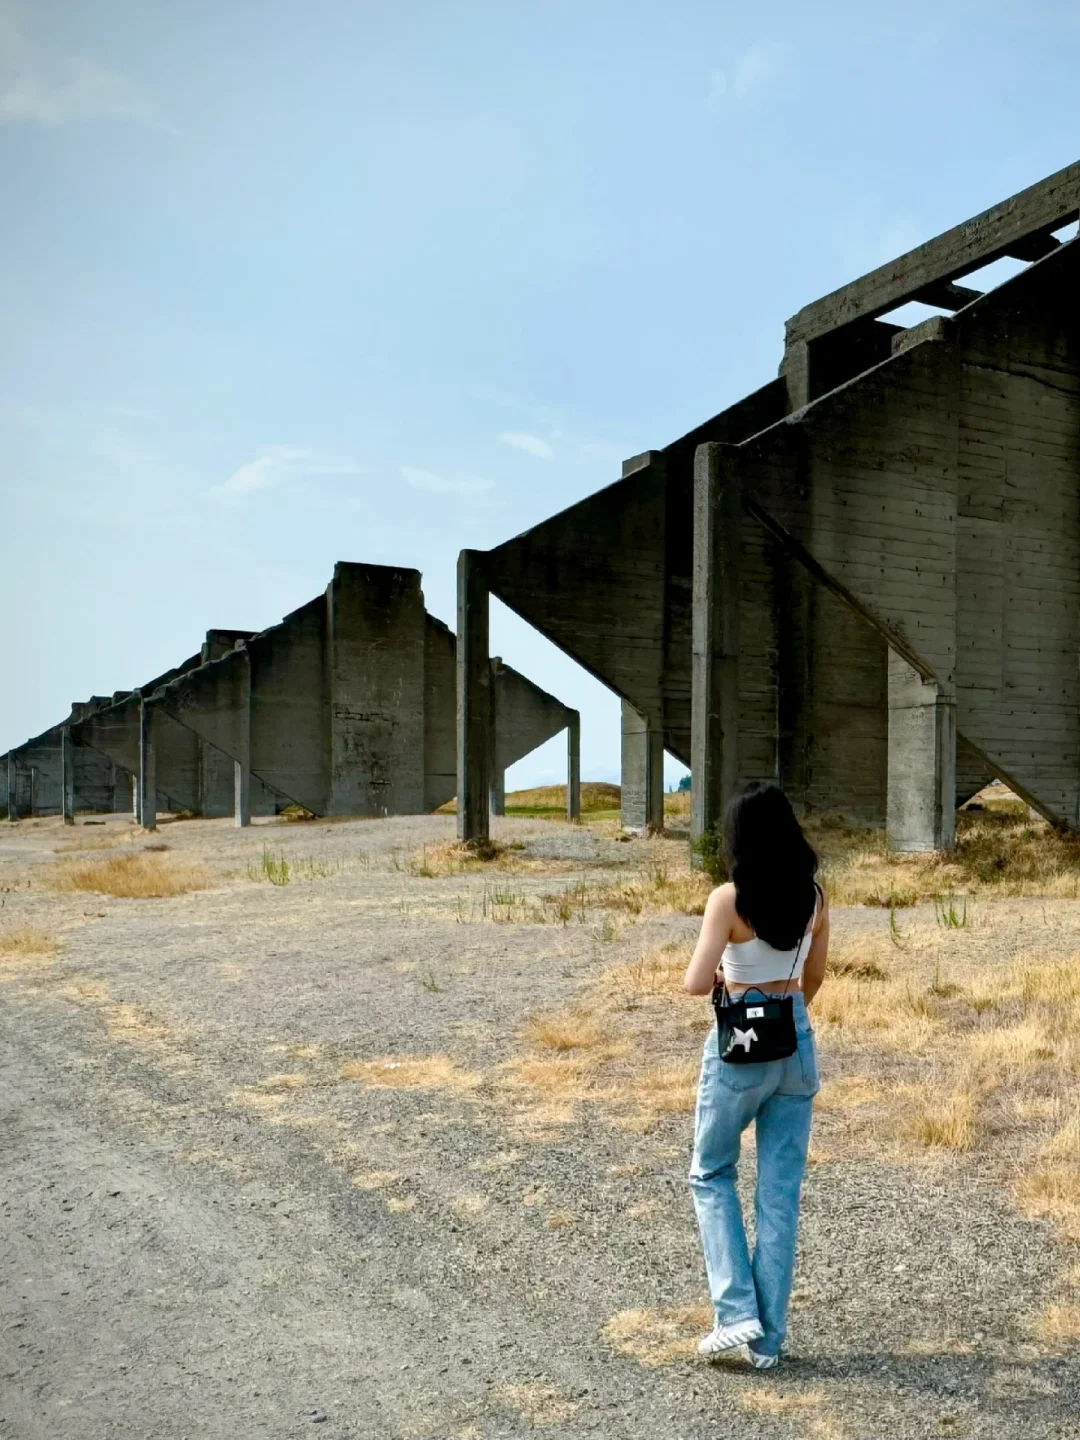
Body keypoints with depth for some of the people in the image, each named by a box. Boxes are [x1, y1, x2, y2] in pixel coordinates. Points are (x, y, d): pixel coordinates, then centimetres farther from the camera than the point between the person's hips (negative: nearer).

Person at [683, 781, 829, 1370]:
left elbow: (696, 984, -22)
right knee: (781, 1190, 11)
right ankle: (768, 1337, 18)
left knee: (711, 1173, 16)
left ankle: (737, 1313, 9)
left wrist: (718, 976, 0)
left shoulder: (729, 899, -17)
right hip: (796, 1044, 5)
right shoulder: (813, 896, -1)